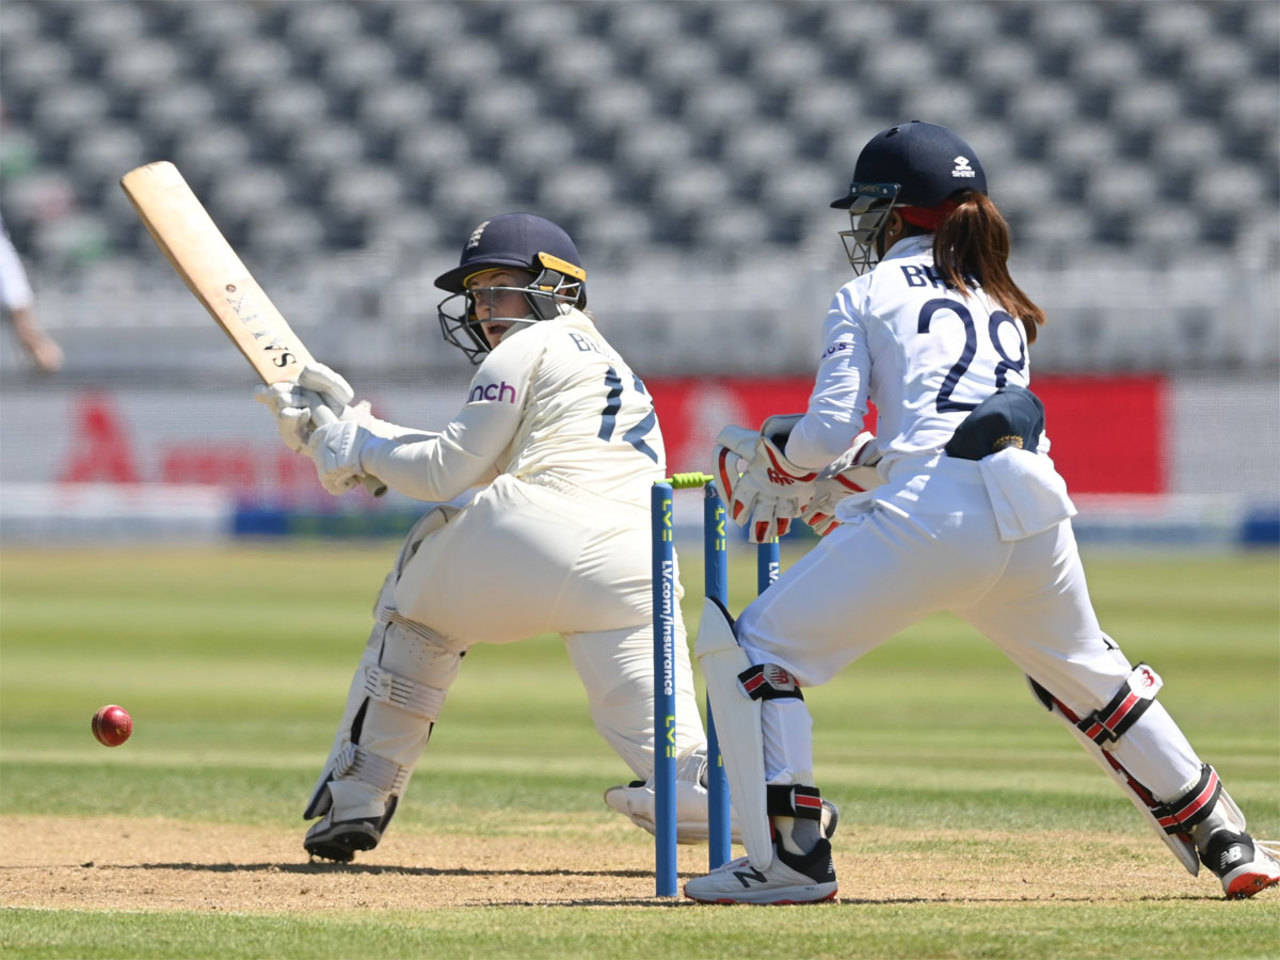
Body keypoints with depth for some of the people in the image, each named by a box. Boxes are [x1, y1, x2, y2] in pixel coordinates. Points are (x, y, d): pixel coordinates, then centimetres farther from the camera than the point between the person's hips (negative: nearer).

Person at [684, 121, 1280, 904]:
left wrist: (781, 460, 25)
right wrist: (841, 475, 38)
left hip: (931, 516, -6)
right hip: (1036, 507, 6)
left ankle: (791, 857, -7)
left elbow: (828, 432, 3)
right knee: (1087, 675, 31)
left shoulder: (868, 295, 12)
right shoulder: (1005, 305, 30)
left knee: (750, 649, 5)